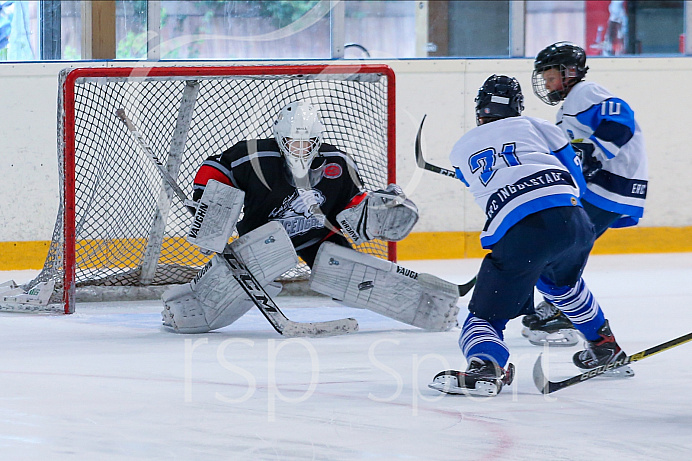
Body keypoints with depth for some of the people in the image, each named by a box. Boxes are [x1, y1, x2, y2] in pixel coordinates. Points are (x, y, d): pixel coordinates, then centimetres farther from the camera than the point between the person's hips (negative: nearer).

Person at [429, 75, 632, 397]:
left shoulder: (461, 149, 23)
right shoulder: (537, 127, 21)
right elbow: (577, 180, 23)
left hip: (517, 233, -3)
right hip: (571, 220, 3)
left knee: (486, 314, 3)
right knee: (560, 281, 36)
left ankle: (487, 365, -28)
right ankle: (604, 345, 47)